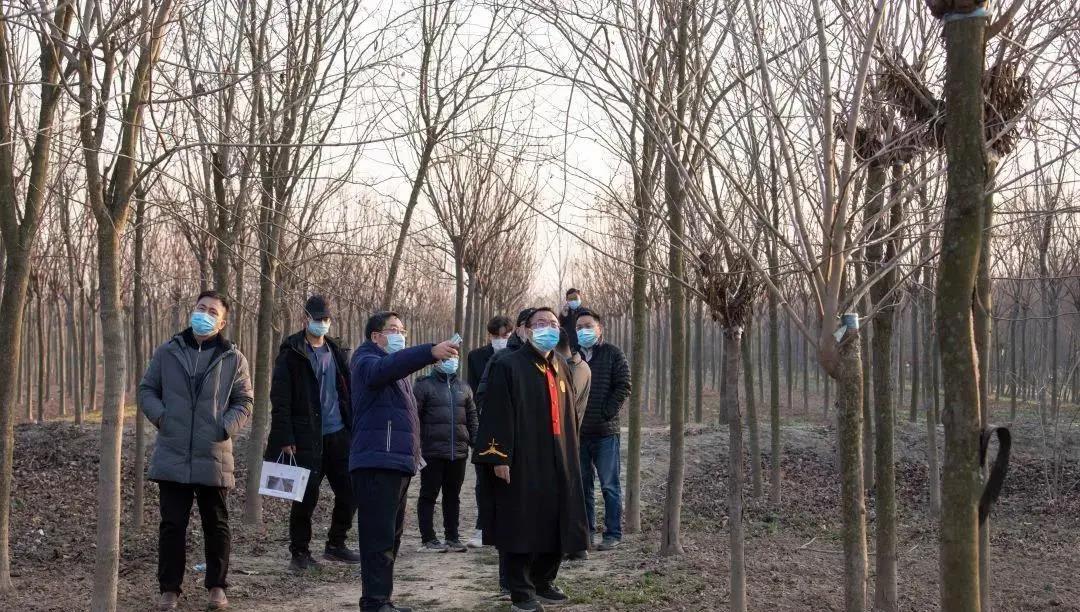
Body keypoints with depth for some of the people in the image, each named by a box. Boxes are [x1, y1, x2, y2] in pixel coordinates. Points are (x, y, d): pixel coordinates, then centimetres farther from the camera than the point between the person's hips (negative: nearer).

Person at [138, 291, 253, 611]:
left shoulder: (233, 359, 2)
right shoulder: (167, 353, 5)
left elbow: (244, 402, 6)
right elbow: (146, 390, 11)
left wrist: (227, 427, -10)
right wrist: (160, 416, -7)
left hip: (214, 458, 0)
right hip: (172, 456, 1)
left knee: (216, 524, 9)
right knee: (172, 524, 5)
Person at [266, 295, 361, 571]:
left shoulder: (337, 352, 13)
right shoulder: (291, 353, -4)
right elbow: (280, 400, -9)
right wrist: (285, 438, -15)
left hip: (338, 434, 6)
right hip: (307, 437, -6)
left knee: (349, 492, 8)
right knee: (307, 496, -2)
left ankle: (336, 545, 25)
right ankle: (299, 553, 12)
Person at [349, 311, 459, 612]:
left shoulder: (396, 369, 27)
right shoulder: (366, 361, -4)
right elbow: (385, 368, -28)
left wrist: (413, 455, 21)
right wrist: (431, 352, -41)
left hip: (397, 461, 10)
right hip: (377, 461, -10)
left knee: (391, 535, 12)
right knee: (379, 537, -13)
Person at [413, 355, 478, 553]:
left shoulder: (463, 388, 14)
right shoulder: (424, 385, -1)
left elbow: (472, 418, 17)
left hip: (459, 452, 5)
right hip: (433, 451, -5)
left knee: (453, 496, 11)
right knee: (429, 495, 2)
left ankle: (452, 537, 18)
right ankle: (428, 539, 6)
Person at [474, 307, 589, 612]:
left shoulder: (561, 368, 15)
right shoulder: (507, 366, -7)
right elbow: (497, 415, -12)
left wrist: (570, 454, 18)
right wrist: (499, 457, -18)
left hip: (557, 460, 7)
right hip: (521, 460, -7)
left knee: (555, 524, 11)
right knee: (521, 525, -2)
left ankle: (544, 583, 26)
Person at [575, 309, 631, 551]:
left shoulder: (613, 354, 0)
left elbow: (623, 387, -5)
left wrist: (606, 413, -11)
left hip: (605, 432, -4)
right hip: (578, 431, 4)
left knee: (609, 485, 0)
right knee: (582, 485, 10)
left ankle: (613, 534, 5)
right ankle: (585, 532, 19)